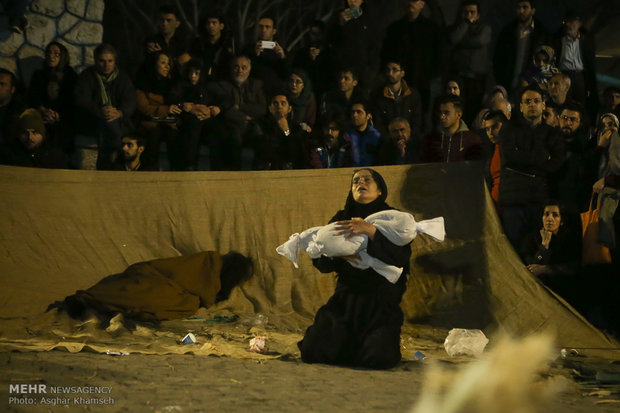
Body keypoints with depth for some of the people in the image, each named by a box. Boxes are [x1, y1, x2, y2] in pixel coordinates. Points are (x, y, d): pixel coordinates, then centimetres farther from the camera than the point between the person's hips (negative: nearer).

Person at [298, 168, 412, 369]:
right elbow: (321, 262, 3)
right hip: (346, 298, 3)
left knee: (378, 357, -25)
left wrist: (370, 231, -28)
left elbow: (400, 258, -18)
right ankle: (350, 344, 19)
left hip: (382, 303, -3)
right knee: (312, 351, -13)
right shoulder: (341, 219, 10)